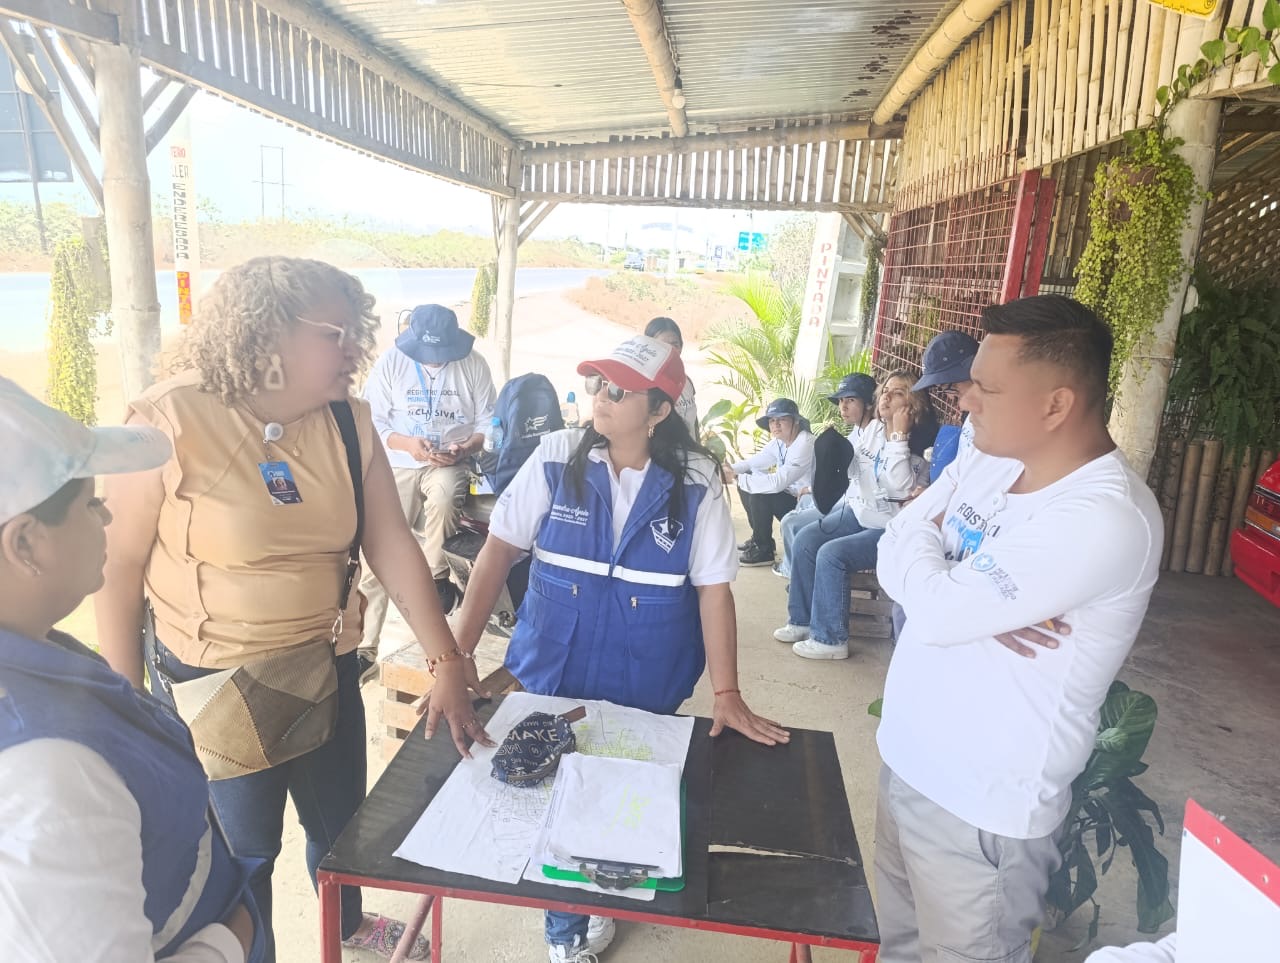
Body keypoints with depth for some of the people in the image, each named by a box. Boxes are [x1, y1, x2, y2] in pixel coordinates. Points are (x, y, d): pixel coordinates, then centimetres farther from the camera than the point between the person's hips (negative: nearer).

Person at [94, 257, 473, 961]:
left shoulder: (348, 421, -7)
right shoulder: (171, 422, -19)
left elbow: (392, 546, -7)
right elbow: (121, 566, -12)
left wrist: (447, 663, -10)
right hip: (213, 680, -4)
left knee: (342, 819, 23)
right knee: (241, 848, 16)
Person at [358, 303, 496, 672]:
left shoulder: (474, 364, 0)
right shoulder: (390, 362, 0)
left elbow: (488, 424, 1)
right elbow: (371, 422, -2)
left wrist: (465, 447, -18)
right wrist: (408, 444, -19)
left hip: (450, 464, -1)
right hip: (397, 466, 1)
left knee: (443, 493, -38)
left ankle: (436, 576, -12)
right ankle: (365, 648, 4)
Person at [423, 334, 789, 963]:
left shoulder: (696, 481, -11)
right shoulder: (556, 458, -10)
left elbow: (714, 589, -7)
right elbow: (498, 551, -10)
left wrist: (727, 694, -9)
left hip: (647, 693, 0)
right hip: (550, 677, 1)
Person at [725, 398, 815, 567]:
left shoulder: (805, 445, -26)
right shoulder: (779, 441, 1)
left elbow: (777, 482, -34)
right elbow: (754, 461, 5)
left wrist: (736, 478, -31)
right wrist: (731, 469, -16)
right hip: (790, 496, 9)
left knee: (759, 494, -24)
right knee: (746, 485, 5)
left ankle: (764, 550, -7)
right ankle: (759, 538, 18)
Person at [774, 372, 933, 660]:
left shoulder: (919, 444, -16)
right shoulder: (873, 428, 5)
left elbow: (901, 488, -30)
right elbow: (853, 471, 16)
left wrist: (899, 436, -27)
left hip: (890, 528, -8)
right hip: (857, 511, 8)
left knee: (831, 554, -23)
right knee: (805, 539, -7)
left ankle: (830, 639, -9)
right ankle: (802, 620, 5)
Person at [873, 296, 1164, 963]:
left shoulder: (1104, 519, -26)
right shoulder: (986, 462, 0)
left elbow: (934, 611, -28)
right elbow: (892, 559, 0)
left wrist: (921, 539, -7)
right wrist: (971, 599, -19)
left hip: (981, 804, -7)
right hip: (908, 756, 7)